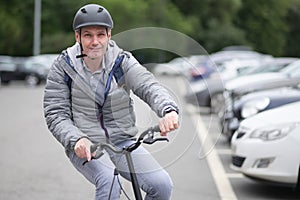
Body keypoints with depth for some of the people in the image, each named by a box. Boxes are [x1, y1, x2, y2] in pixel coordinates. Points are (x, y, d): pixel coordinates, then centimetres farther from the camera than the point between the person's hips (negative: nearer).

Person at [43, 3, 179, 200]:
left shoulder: (122, 61, -3)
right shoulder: (64, 66, -4)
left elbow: (149, 86, -20)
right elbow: (55, 114, -7)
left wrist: (169, 110, -42)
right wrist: (77, 139, -27)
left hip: (123, 141, 2)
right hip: (84, 146, -2)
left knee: (162, 184, -18)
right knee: (109, 183, -32)